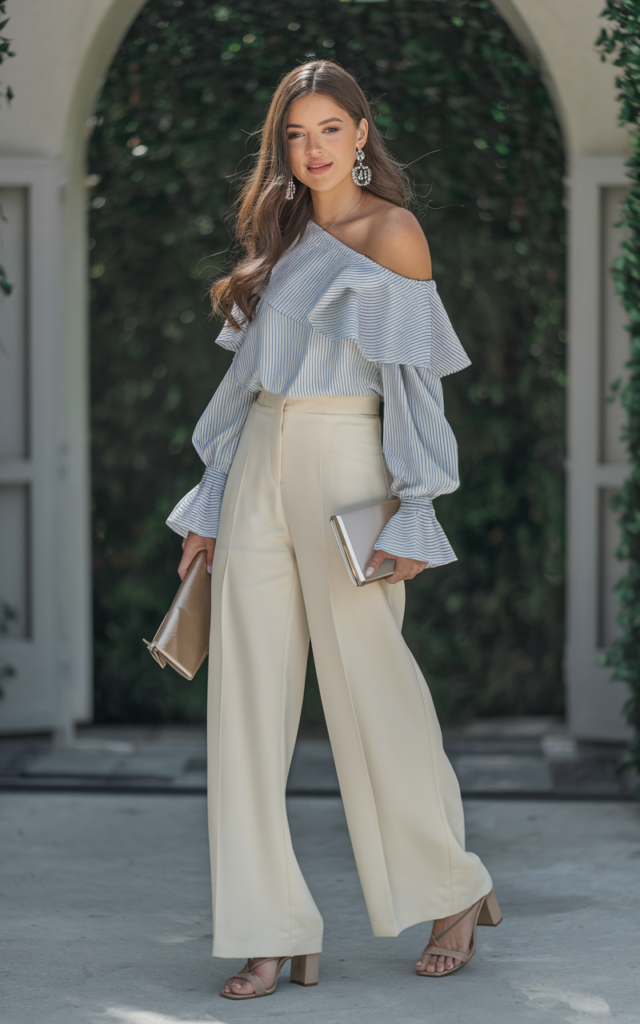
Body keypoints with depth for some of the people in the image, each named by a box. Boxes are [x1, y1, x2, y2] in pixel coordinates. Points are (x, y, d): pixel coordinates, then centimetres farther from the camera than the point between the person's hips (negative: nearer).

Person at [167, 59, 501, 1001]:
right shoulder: (285, 236, 16)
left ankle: (456, 889, 17)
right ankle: (273, 933, 4)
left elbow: (415, 379, -7)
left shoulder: (390, 232, -3)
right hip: (260, 469, 6)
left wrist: (409, 512, -14)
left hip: (345, 468, -6)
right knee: (249, 700, 0)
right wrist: (210, 505, 16)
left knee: (368, 683, -3)